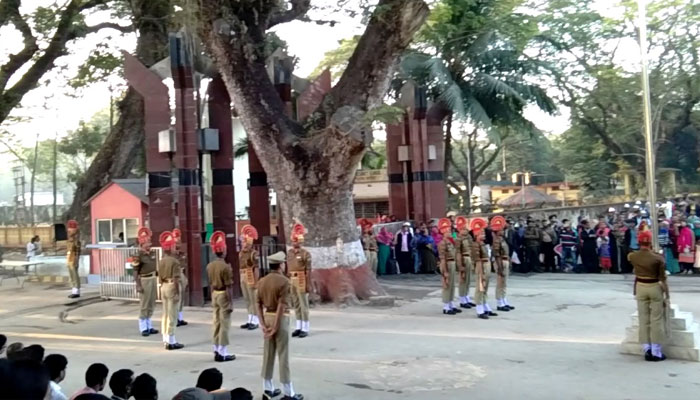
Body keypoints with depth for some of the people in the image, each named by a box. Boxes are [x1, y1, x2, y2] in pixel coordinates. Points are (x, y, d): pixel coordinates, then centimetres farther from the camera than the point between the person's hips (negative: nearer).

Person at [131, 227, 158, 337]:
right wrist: (138, 285, -19)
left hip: (153, 279, 7)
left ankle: (149, 326, 22)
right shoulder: (138, 256, -13)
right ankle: (143, 328, 7)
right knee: (144, 305, -1)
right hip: (145, 280, -7)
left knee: (151, 305, 12)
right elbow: (135, 271, -14)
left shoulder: (151, 253, 9)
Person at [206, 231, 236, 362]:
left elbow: (210, 283, 12)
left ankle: (217, 350, 20)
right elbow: (229, 287, -18)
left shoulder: (209, 266, 4)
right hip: (224, 295, -8)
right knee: (224, 324, -2)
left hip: (215, 294, 8)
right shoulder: (225, 267, -19)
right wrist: (231, 303, -14)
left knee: (216, 323, 13)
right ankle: (223, 353, 1)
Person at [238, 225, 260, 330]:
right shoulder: (241, 253, 12)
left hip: (251, 280, -8)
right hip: (243, 280, 8)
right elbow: (241, 267, 15)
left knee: (254, 300, -2)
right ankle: (250, 320, 20)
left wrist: (255, 282, -19)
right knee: (247, 300, 12)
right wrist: (241, 280, 13)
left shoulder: (254, 254, -12)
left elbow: (256, 269, -15)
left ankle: (255, 321, 3)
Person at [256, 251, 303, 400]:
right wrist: (276, 327, -17)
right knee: (283, 355, -1)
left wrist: (263, 324, 2)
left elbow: (259, 305, 4)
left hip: (267, 317, 6)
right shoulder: (284, 281, -14)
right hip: (280, 318, -6)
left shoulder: (262, 281, 7)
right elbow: (281, 305, -19)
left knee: (267, 354, 13)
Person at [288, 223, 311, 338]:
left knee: (303, 305, -1)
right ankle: (299, 327, 18)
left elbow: (308, 270, -11)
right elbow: (288, 268, 13)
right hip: (292, 281, 6)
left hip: (301, 281, -6)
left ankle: (305, 329, 4)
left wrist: (308, 285, -14)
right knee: (296, 305, 11)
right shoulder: (290, 253, 10)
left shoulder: (305, 254, -9)